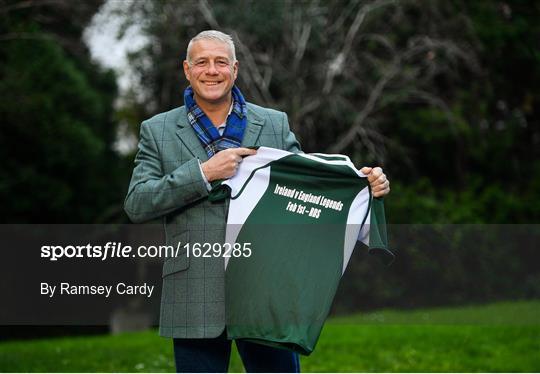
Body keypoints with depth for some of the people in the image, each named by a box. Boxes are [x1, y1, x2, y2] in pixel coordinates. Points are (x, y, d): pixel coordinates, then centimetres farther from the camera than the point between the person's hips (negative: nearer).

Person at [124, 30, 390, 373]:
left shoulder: (275, 125, 10)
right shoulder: (157, 132, 6)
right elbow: (137, 205, -4)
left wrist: (364, 184, -6)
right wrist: (204, 172, -14)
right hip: (196, 303, -1)